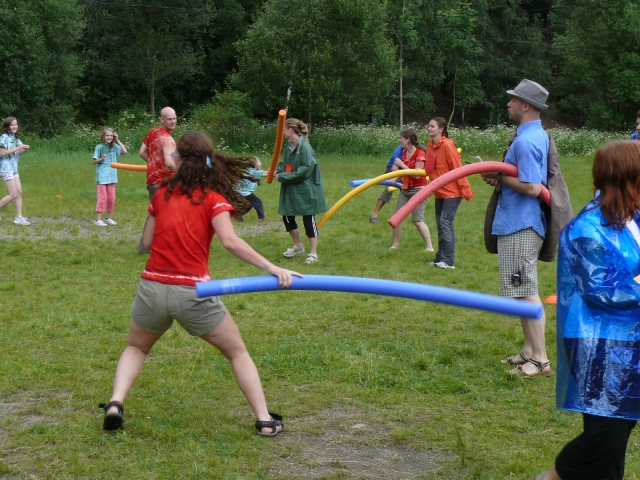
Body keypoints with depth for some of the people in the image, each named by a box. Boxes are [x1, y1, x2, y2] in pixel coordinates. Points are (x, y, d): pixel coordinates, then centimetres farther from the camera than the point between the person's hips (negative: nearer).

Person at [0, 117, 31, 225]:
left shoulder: (15, 138, 13)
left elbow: (19, 153, 13)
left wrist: (25, 149, -8)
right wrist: (18, 148, -20)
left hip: (14, 168, 8)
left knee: (19, 193, 4)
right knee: (13, 195, -10)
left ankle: (19, 217, 7)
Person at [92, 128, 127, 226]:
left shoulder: (114, 147, 6)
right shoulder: (99, 147, -5)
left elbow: (124, 151, -7)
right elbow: (94, 162, -4)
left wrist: (117, 140, -5)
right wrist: (101, 158, -23)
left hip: (111, 176, 5)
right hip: (101, 177, -5)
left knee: (112, 198, 8)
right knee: (102, 198, -6)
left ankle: (109, 218, 21)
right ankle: (98, 219, -2)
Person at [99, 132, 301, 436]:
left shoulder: (163, 193, 8)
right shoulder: (213, 198, -1)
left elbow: (147, 242, 11)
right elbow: (230, 241, -17)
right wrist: (272, 269, -20)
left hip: (153, 288, 3)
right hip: (192, 293, -2)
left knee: (136, 348, 29)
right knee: (237, 353, 15)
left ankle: (115, 403, 7)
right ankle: (265, 421, 7)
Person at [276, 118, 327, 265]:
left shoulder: (304, 147, -20)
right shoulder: (289, 145, 4)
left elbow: (305, 170, -23)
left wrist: (283, 176, -20)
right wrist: (277, 169, -7)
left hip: (305, 190, -8)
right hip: (290, 189, 8)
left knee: (308, 220, 1)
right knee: (287, 217, 13)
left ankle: (313, 253, 11)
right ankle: (298, 246, 34)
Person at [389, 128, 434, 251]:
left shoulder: (420, 154, -17)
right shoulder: (405, 152, 7)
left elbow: (417, 175, -22)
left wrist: (402, 165, -23)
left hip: (418, 190, -8)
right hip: (405, 189, 8)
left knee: (417, 220, -10)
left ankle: (429, 247, -3)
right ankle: (395, 244, 16)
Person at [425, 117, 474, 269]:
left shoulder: (447, 145, -17)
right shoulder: (430, 146, 7)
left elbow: (458, 169, -17)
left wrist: (466, 190, -17)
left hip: (452, 192, -8)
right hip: (439, 192, 8)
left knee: (445, 222, -12)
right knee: (440, 224, 11)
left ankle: (448, 260, -9)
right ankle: (440, 258, 17)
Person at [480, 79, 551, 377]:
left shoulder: (525, 141, -19)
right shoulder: (539, 135, 13)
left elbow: (532, 187, -25)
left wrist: (500, 176, -13)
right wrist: (500, 178, 8)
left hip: (521, 226, -11)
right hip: (518, 222, 11)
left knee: (526, 291, -7)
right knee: (522, 291, 17)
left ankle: (540, 360, -2)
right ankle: (529, 351, 25)